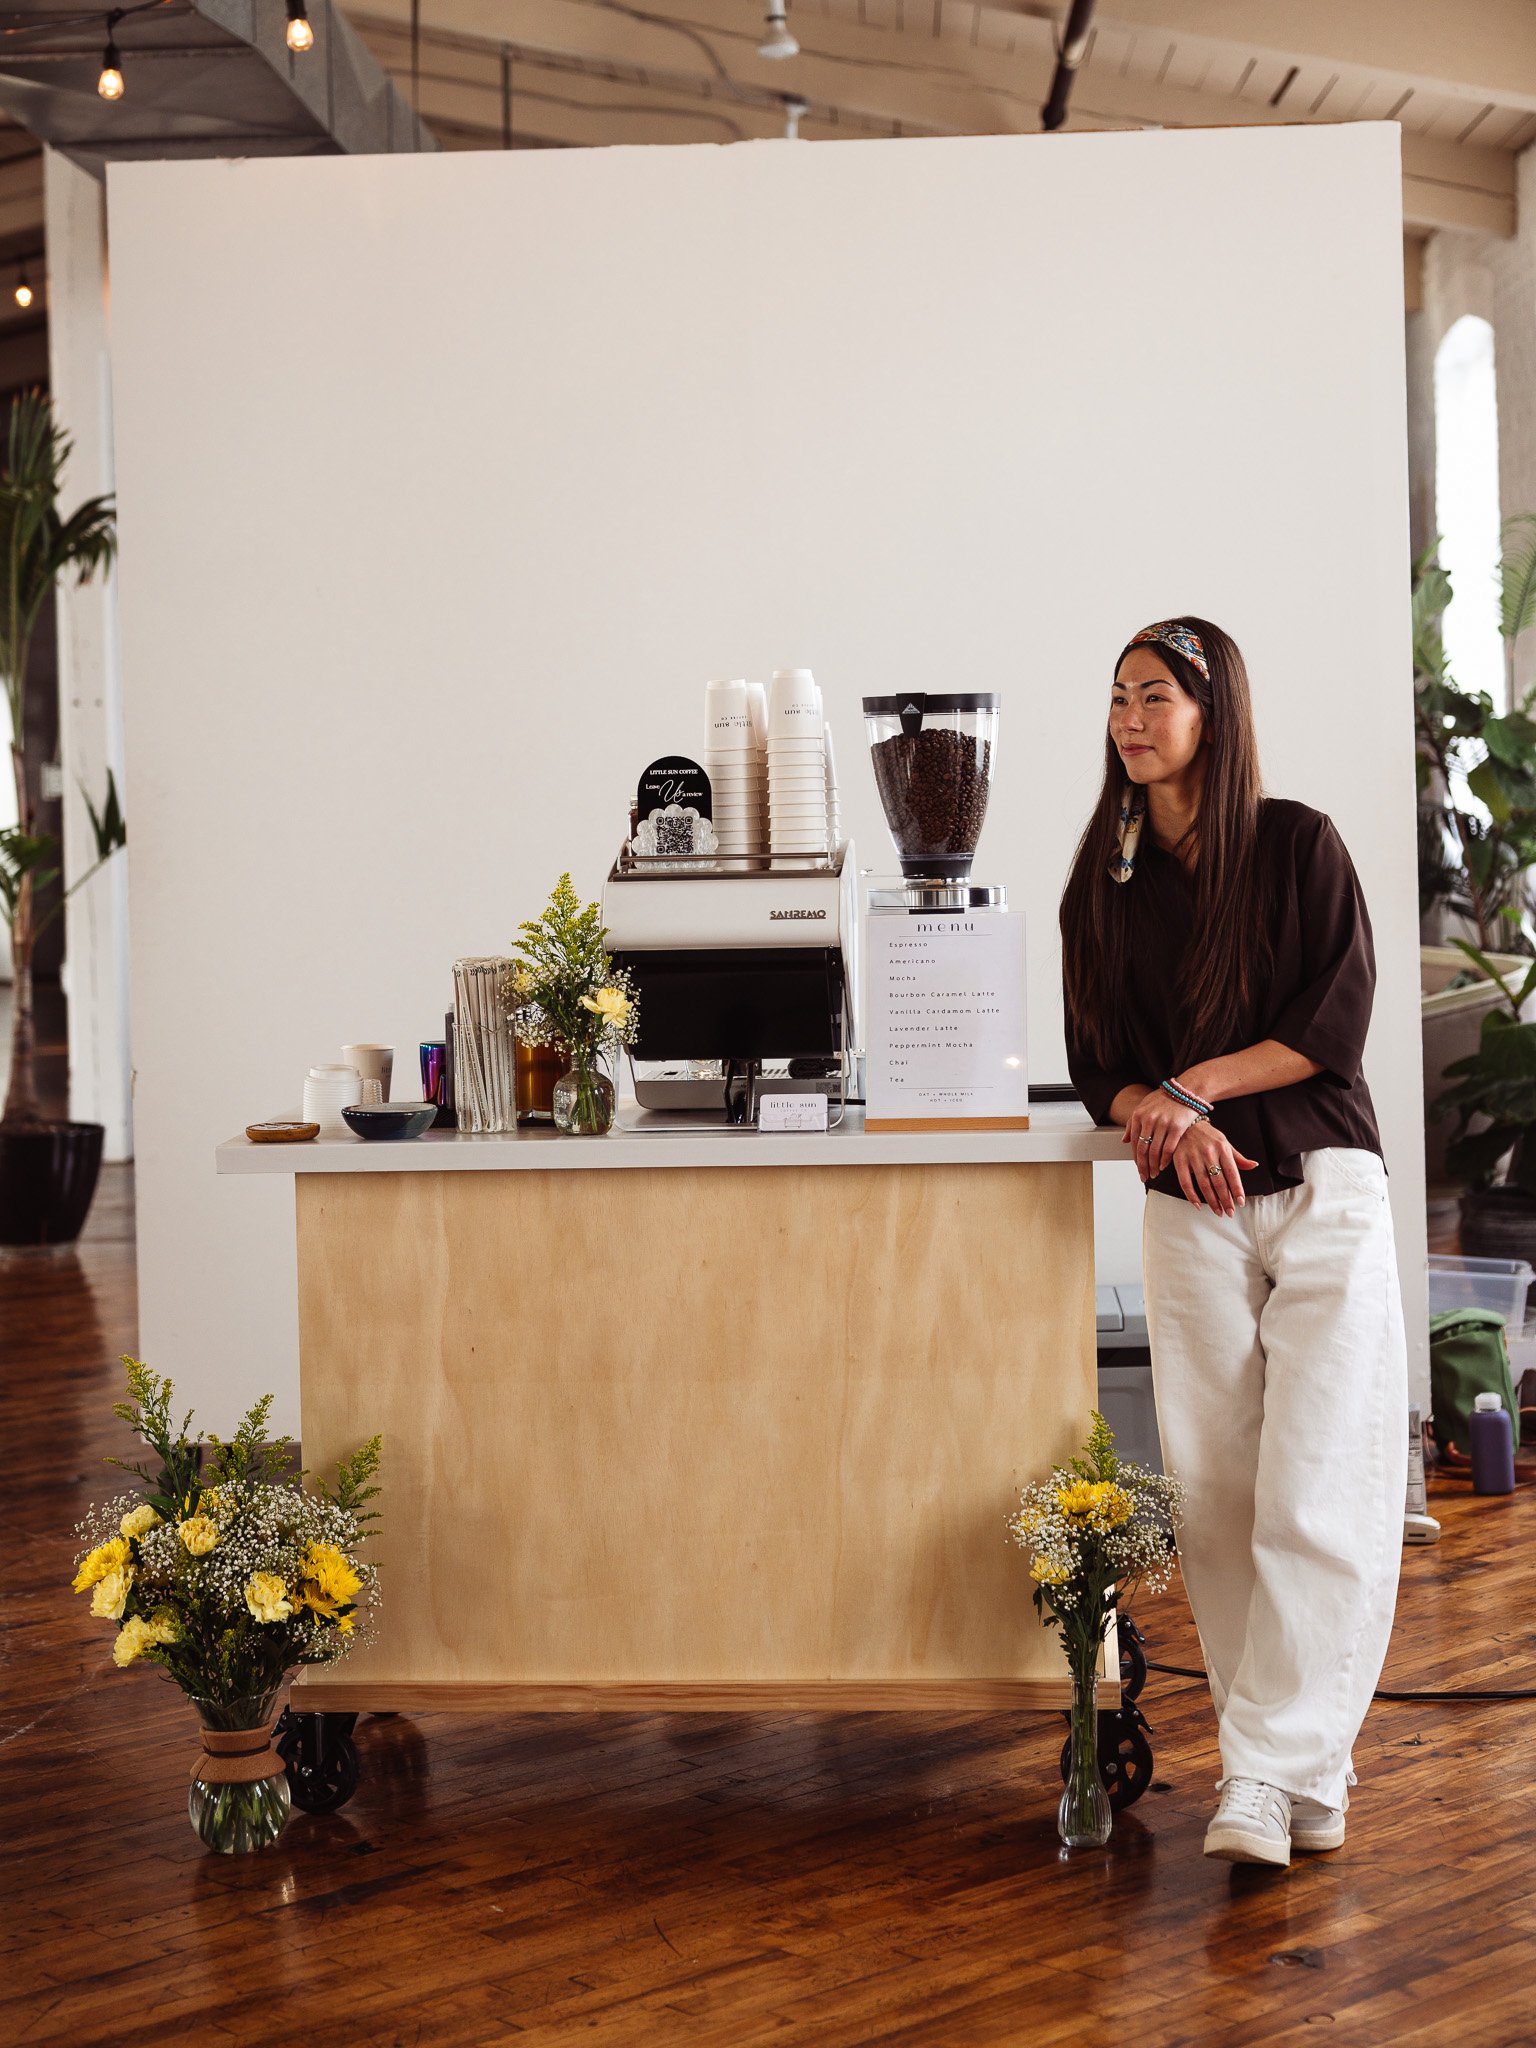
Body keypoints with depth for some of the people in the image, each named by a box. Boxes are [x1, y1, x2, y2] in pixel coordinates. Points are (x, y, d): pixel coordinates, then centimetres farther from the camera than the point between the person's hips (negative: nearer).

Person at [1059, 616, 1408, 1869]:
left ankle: (1268, 1772, -8)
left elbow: (1337, 1024, -5)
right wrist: (1162, 1122, -11)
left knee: (1319, 1496, -11)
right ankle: (1306, 1764, 11)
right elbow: (1095, 1061, 9)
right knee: (1216, 1502, 0)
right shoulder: (1105, 882, 11)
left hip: (1323, 1192, -3)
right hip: (1192, 1212, 3)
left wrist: (1196, 1087, -11)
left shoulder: (1299, 845, 1)